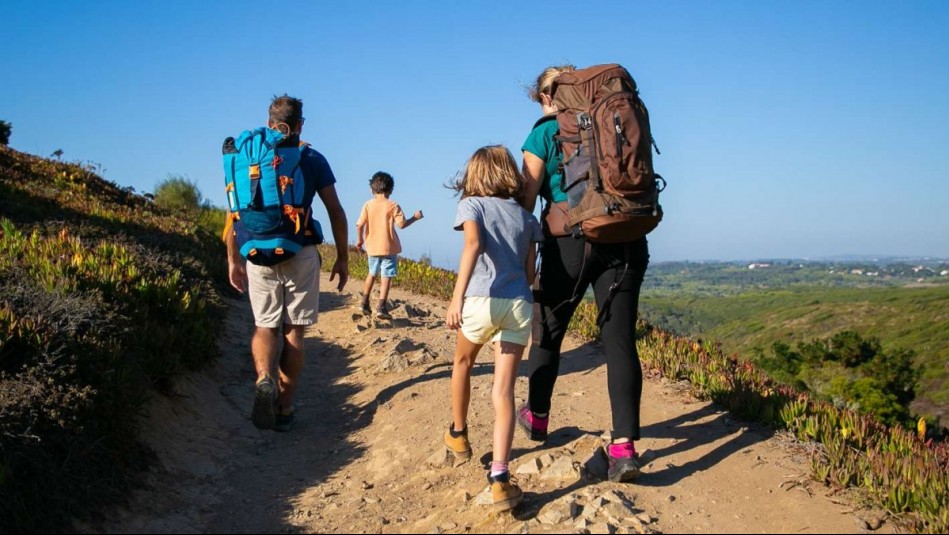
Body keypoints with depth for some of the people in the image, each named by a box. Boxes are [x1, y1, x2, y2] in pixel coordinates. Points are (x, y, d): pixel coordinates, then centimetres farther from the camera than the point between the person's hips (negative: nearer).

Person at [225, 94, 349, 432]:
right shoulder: (313, 160, 1)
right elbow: (336, 212, -1)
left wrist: (233, 260, 11)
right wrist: (343, 258, 7)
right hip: (301, 256, -1)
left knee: (264, 326, 15)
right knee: (294, 331, 9)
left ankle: (263, 379, -13)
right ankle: (284, 407, 12)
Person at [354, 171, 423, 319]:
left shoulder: (368, 204, 0)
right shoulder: (393, 206, -7)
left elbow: (359, 224, -3)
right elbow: (401, 224, -12)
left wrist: (360, 240, 12)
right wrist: (415, 217, 3)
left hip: (372, 247, 4)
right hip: (388, 247, -4)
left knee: (372, 274, 22)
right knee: (386, 277, -1)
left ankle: (365, 303, 22)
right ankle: (381, 308, -6)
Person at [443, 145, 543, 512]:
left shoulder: (472, 205, 6)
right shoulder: (526, 217, 18)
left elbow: (473, 244, -14)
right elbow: (530, 273, 15)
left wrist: (457, 296, -23)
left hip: (482, 301, -2)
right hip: (520, 304, 2)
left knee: (463, 362, 27)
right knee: (504, 390, -1)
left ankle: (457, 435, 44)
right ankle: (499, 477, -14)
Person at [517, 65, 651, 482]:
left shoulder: (543, 133, 3)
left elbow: (526, 200, -2)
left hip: (568, 240, -3)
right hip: (624, 240, 3)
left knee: (549, 330, 16)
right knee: (620, 341, -1)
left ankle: (538, 417, 34)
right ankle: (624, 446, -9)